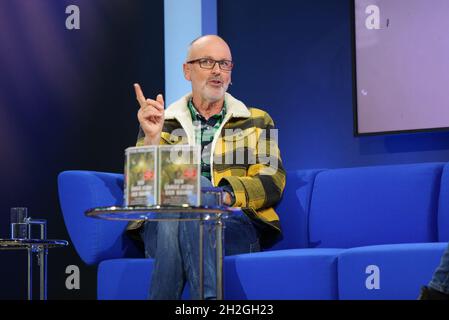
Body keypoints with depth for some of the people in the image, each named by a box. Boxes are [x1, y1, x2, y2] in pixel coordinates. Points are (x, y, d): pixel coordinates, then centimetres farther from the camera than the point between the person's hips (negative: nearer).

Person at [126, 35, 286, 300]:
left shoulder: (257, 122, 19)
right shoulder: (162, 123, 20)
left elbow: (272, 183, 5)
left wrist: (225, 195, -15)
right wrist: (151, 138, -9)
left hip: (236, 228, -1)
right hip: (163, 225, 1)